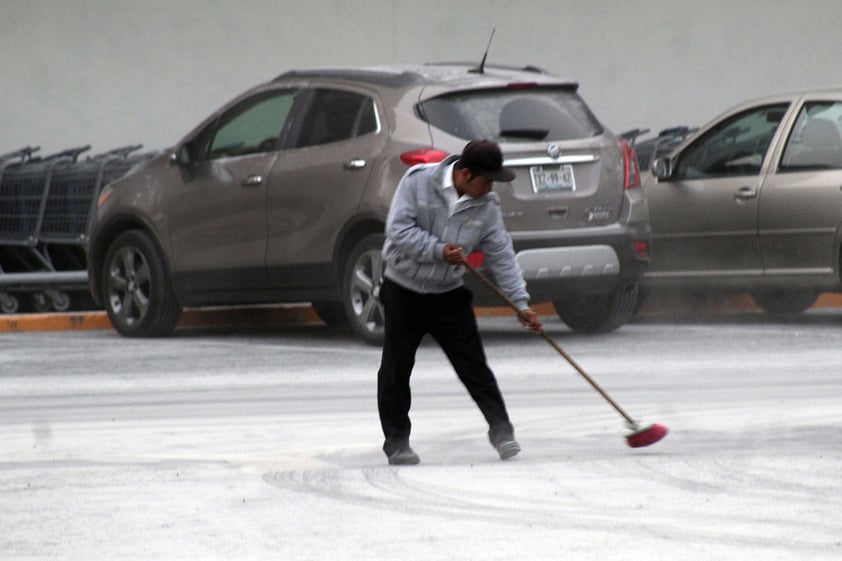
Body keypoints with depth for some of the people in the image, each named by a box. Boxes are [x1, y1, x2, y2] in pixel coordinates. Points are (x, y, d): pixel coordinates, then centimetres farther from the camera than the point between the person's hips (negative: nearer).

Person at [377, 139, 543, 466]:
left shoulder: (486, 207, -6)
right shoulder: (418, 181, -14)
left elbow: (502, 256, -4)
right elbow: (399, 228, -20)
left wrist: (521, 303, -11)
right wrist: (438, 251, -27)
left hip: (449, 295, 2)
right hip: (403, 291, -2)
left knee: (473, 365, -2)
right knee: (396, 368, 1)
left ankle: (501, 429, 5)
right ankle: (396, 440, 10)